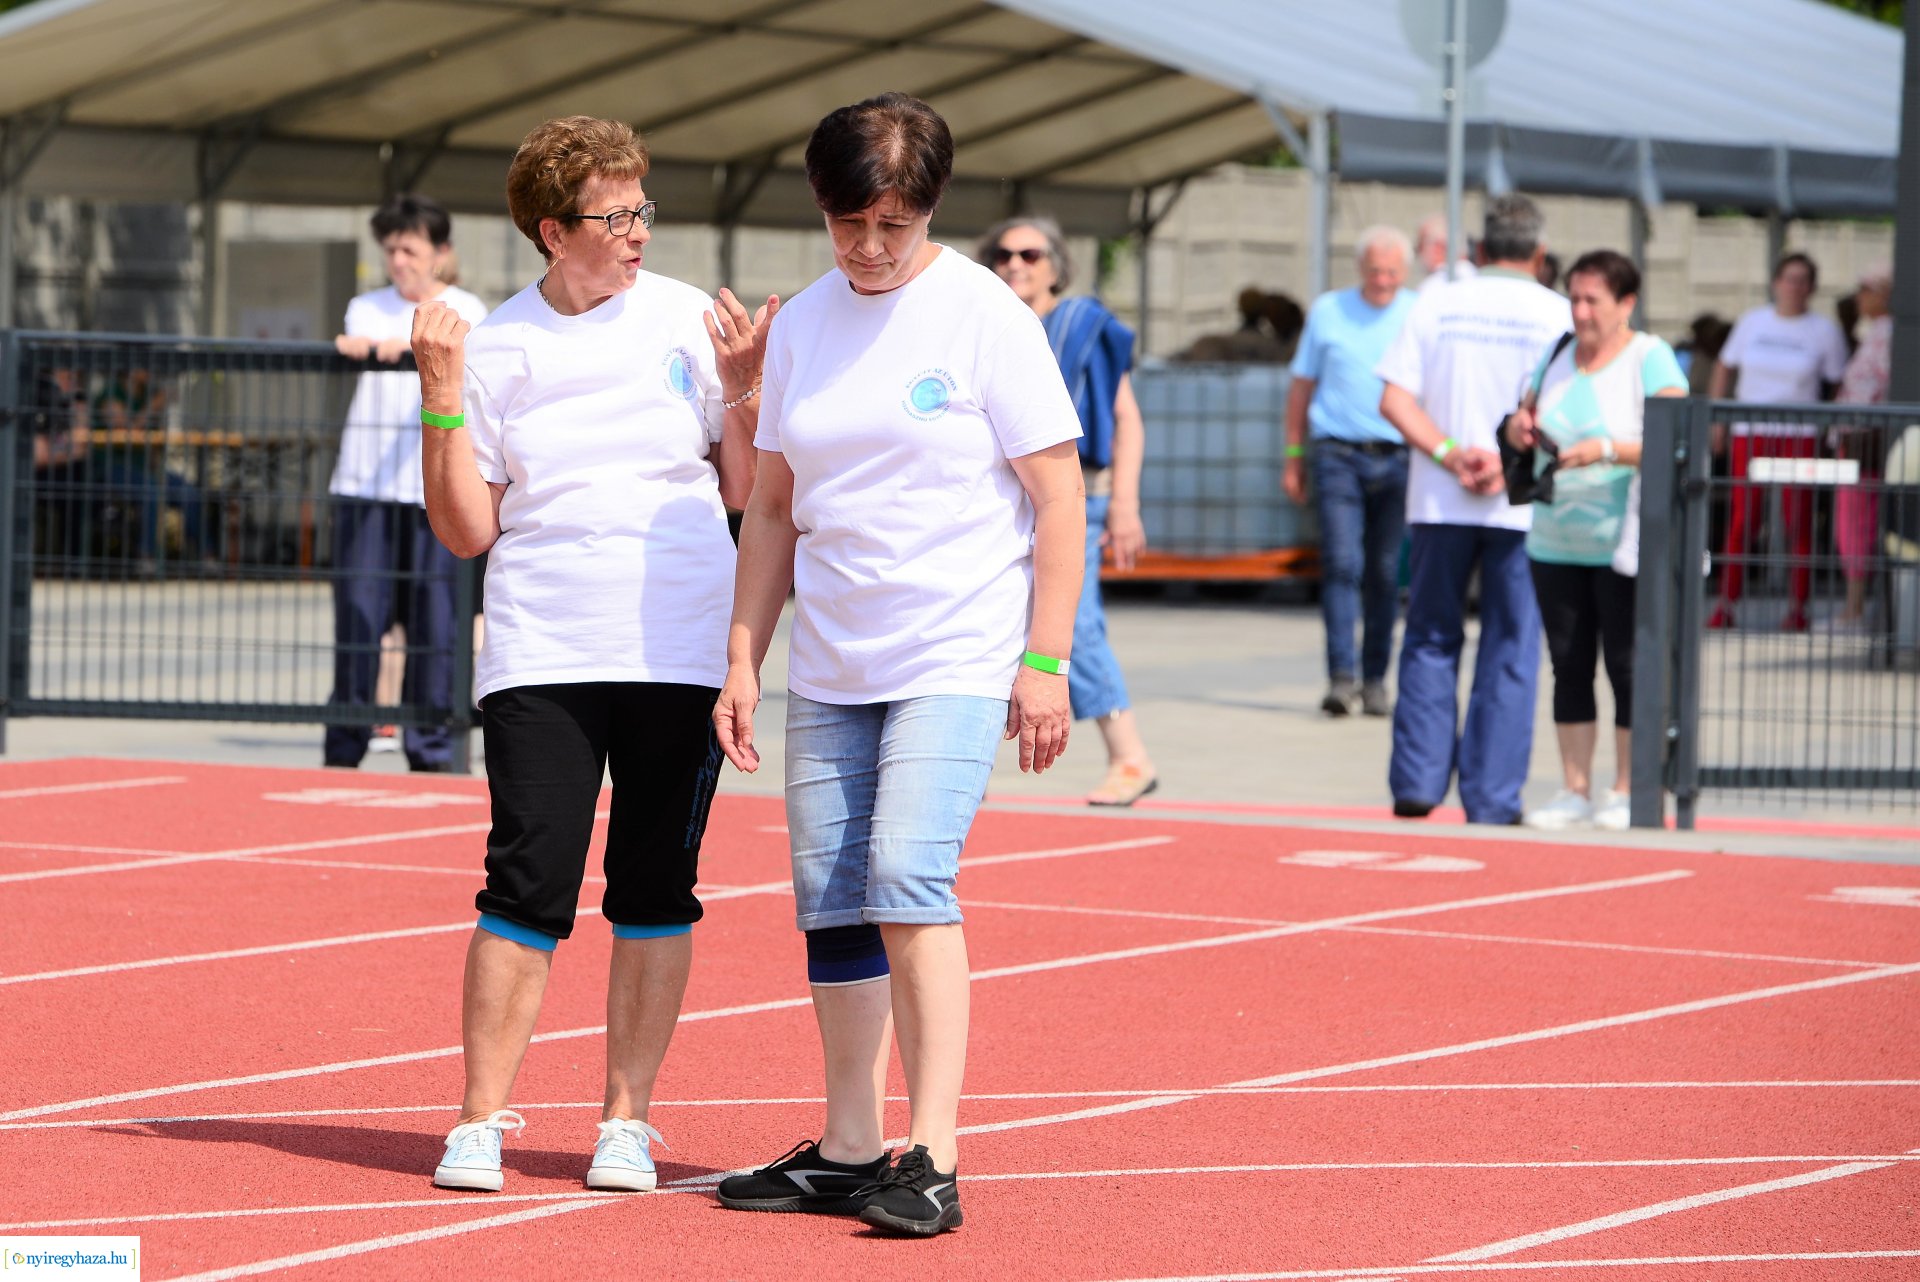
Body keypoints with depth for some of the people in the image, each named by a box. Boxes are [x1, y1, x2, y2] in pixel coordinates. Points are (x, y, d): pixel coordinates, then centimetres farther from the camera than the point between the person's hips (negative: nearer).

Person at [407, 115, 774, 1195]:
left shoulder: (690, 322, 5)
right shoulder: (494, 347, 3)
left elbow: (747, 489, 9)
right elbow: (467, 530, 3)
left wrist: (739, 390, -6)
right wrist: (443, 401, -6)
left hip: (682, 654, 1)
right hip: (542, 656, -1)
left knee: (655, 892, 3)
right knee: (529, 889, -8)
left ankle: (629, 1120, 12)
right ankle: (483, 1119, 1)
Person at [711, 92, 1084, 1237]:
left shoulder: (985, 314, -6)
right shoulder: (803, 325, 9)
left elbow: (1060, 497, -6)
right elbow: (774, 506, 16)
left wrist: (1046, 662, -11)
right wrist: (743, 657, 10)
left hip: (957, 659, -6)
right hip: (828, 668, 6)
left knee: (907, 879, -20)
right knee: (831, 907, 6)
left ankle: (935, 1161, -18)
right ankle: (849, 1152, 16)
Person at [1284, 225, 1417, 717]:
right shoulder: (1328, 312, 9)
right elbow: (1302, 386, 15)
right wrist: (1294, 455, 11)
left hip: (1398, 459, 1)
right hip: (1338, 455, -1)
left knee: (1385, 573, 3)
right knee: (1342, 563, -12)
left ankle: (1375, 680, 13)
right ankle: (1342, 677, -17)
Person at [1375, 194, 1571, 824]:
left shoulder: (1437, 304, 5)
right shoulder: (1557, 313, 0)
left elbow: (1394, 400, -4)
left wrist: (1450, 454, -9)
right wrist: (1512, 464, -11)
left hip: (1439, 503, 1)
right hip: (1524, 506, -1)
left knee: (1431, 638, 11)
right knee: (1510, 648, 4)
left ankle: (1417, 781, 5)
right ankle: (1491, 795, 2)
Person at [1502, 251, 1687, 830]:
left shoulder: (1651, 359, -6)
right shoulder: (1558, 356, 13)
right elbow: (1524, 415, 24)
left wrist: (1608, 450, -28)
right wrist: (1519, 427, -1)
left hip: (1624, 543, -6)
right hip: (1555, 541, 6)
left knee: (1627, 668, -4)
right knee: (1569, 667, 6)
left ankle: (1627, 794, 3)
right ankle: (1574, 791, 12)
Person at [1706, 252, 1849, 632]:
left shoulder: (1825, 331, 3)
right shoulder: (1752, 323, 9)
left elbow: (1841, 385, 7)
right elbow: (1725, 369, 17)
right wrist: (1717, 420, 10)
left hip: (1800, 435, -2)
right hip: (1750, 434, 2)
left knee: (1798, 523, -4)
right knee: (1742, 521, -2)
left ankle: (1798, 609, 2)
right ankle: (1726, 607, 1)